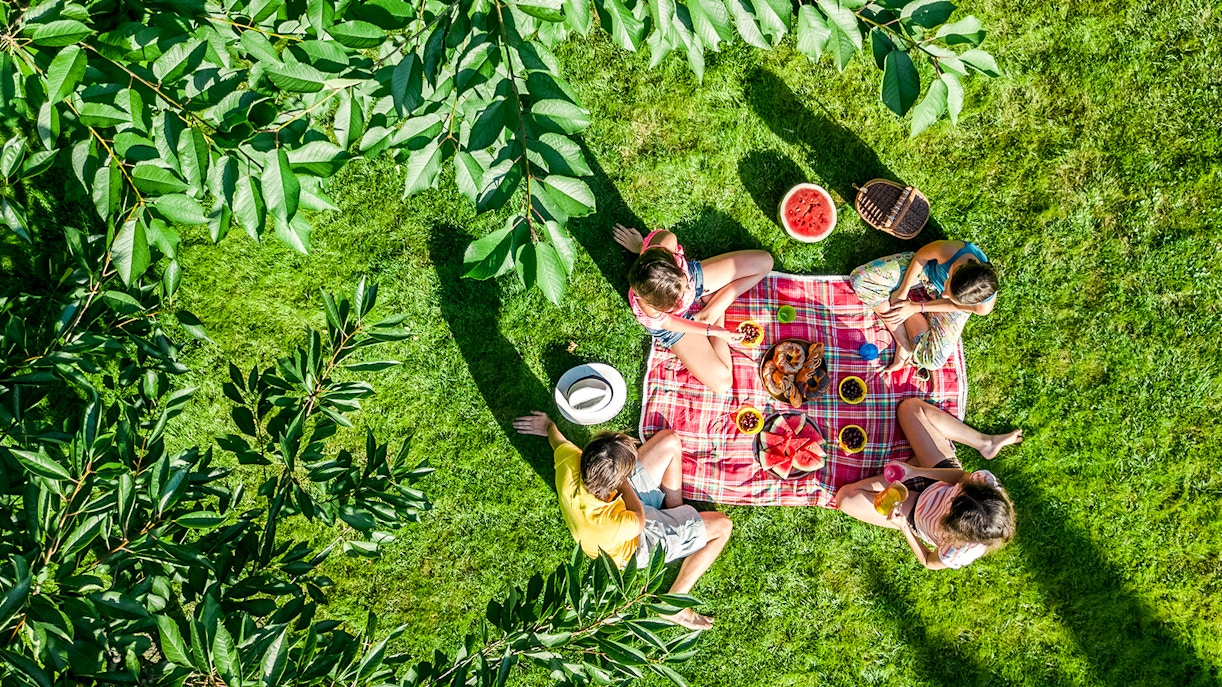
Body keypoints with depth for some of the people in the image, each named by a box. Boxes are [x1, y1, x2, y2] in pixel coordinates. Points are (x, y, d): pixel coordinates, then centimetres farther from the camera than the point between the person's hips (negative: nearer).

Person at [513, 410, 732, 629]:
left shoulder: (569, 463, -36)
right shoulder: (615, 526, -48)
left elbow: (557, 439, -9)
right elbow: (639, 518, -23)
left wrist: (548, 425, 13)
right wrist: (623, 483, -16)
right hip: (638, 544, -6)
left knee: (670, 440, 5)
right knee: (722, 526, -4)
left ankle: (676, 511, 27)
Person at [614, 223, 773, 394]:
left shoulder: (664, 242, -44)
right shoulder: (648, 311, -44)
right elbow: (669, 323, -20)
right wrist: (713, 331, -12)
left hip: (694, 275, 3)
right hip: (674, 321, -3)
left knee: (763, 261, -3)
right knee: (721, 383, -9)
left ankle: (714, 309, 8)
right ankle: (716, 318, 15)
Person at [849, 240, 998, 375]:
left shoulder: (984, 306, -39)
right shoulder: (948, 251, -44)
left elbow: (954, 305, -17)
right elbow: (921, 255, -20)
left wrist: (916, 307, -17)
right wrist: (902, 291, -17)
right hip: (927, 269, 1)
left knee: (933, 359, -21)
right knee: (861, 278, -19)